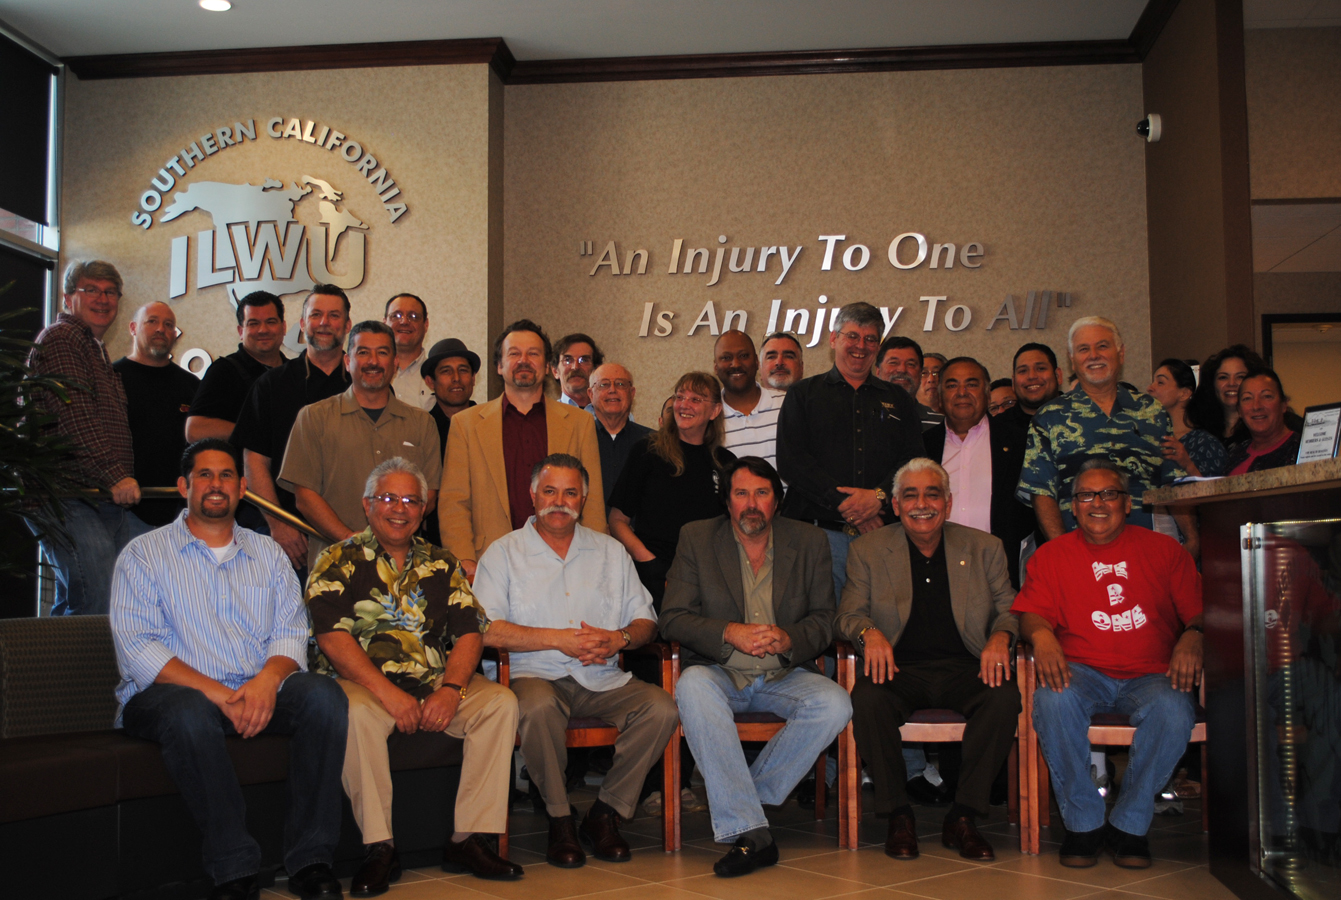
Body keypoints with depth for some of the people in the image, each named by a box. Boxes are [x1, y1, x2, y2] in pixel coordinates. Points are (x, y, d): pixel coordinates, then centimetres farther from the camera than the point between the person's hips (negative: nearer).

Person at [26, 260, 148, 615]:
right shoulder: (60, 338, -5)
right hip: (72, 500, -10)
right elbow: (74, 417, -18)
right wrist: (114, 476, -22)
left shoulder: (95, 349, 27)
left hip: (107, 500, 10)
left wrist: (120, 480, 23)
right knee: (93, 609, -15)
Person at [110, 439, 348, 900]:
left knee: (324, 694, -26)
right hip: (172, 691, -3)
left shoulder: (268, 553, 18)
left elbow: (291, 633, 8)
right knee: (189, 712, -38)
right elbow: (137, 649, -7)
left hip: (258, 693, 3)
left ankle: (310, 859, -24)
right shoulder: (144, 555, 6)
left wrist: (268, 680, -17)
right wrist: (218, 693, -20)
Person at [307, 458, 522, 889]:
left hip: (438, 684, 4)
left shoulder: (441, 564, 17)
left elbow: (470, 631, 8)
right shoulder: (339, 560, 5)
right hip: (363, 682, -4)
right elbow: (332, 637, -9)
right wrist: (389, 694, -19)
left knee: (501, 702, -19)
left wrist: (451, 690, -12)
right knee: (356, 713, -35)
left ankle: (468, 839, -15)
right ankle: (380, 849, -23)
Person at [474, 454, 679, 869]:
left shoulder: (610, 551, 18)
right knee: (539, 707, -37)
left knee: (662, 707, -23)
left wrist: (618, 639, -9)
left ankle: (603, 815, -8)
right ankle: (559, 819, -15)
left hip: (602, 680, 3)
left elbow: (646, 621, 14)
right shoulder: (504, 552, 7)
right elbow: (487, 630, -7)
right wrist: (559, 639, -12)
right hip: (536, 676, -3)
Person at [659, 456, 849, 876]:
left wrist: (788, 638, -15)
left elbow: (824, 619, 7)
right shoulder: (696, 539, 4)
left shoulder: (809, 542, 8)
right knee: (692, 686, -36)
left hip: (784, 675, 1)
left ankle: (743, 800, -15)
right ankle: (749, 831, -36)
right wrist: (729, 633, -18)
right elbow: (672, 618, -2)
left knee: (835, 704, -29)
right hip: (721, 674, -1)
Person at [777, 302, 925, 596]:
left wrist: (879, 496, -12)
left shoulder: (899, 401, 19)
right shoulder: (803, 395, 12)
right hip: (821, 531, -2)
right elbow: (790, 461, -1)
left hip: (883, 534, 2)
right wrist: (844, 503, -9)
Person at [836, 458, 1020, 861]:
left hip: (964, 669, 1)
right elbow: (849, 613, 5)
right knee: (867, 699, -34)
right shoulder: (867, 550, 10)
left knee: (1005, 697, -31)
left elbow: (1010, 609, 10)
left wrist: (1000, 636, -14)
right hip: (900, 669, -1)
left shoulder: (984, 548, 13)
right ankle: (898, 815, -15)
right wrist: (869, 632, -19)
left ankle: (962, 818, -16)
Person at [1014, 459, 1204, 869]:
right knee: (1053, 700, -34)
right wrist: (1041, 634, -21)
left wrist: (1193, 637, -17)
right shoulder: (1052, 555, 12)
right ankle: (1083, 822, -15)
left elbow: (1199, 609, 6)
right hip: (1083, 673, 0)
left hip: (1149, 676, 0)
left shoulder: (1164, 550, 12)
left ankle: (1130, 824, -12)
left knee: (1173, 710, -33)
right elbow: (1030, 613, 2)